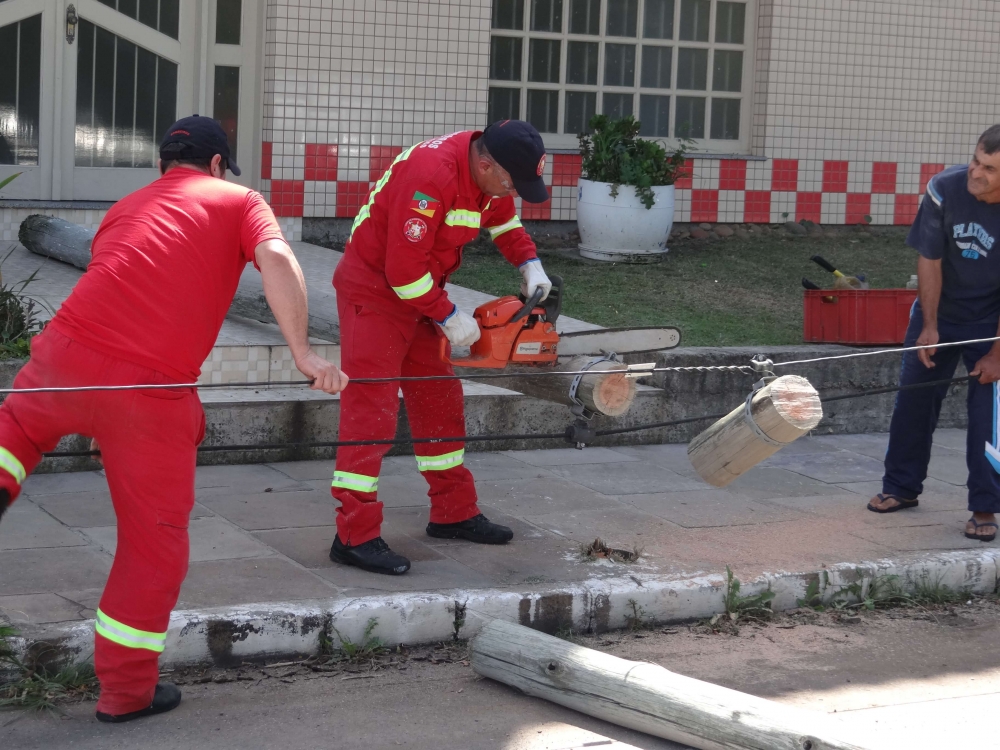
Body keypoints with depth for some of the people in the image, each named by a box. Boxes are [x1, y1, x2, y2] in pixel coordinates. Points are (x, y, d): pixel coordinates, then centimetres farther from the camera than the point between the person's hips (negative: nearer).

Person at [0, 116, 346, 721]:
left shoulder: (126, 208, 28)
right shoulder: (239, 201, 14)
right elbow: (276, 260, -6)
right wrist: (304, 352, -9)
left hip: (68, 354, 4)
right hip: (152, 388, -4)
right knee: (155, 538, 12)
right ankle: (126, 690, 20)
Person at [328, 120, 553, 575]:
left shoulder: (491, 174, -3)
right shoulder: (431, 176, -31)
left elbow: (505, 221, 20)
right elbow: (405, 269, -30)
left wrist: (531, 266, 5)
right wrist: (449, 318, -18)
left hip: (419, 294, 10)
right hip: (374, 293, -9)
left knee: (439, 402, 14)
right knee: (370, 411, -12)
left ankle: (454, 515, 25)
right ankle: (355, 538, -12)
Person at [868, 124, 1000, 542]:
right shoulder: (944, 190, -22)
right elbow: (930, 261, -12)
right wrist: (929, 327, -10)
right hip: (939, 310, 3)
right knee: (914, 397, 9)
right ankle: (901, 488, 27)